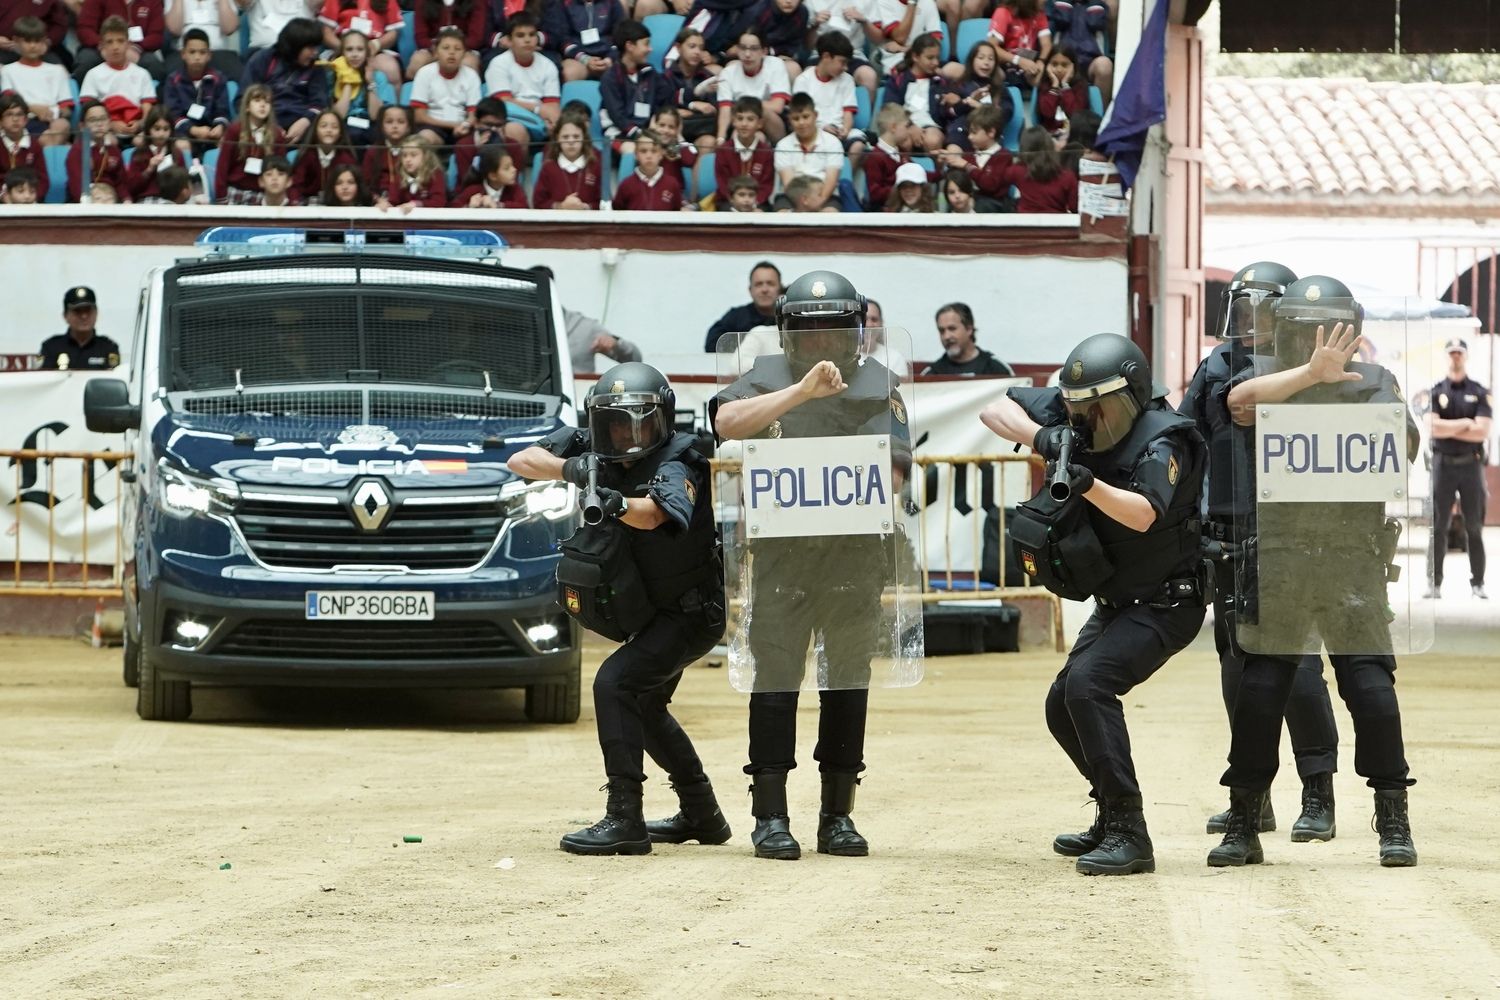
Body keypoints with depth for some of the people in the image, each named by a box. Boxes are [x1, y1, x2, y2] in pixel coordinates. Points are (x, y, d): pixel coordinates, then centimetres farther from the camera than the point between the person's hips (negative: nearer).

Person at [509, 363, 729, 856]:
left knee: (616, 683, -24)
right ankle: (702, 815, 38)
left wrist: (619, 504, -66)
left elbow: (653, 513, -46)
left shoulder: (675, 466, -25)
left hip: (692, 612, -9)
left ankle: (624, 819, -26)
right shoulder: (596, 450, -6)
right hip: (655, 612, 9)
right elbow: (521, 461, -15)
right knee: (644, 706, 22)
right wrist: (570, 469, -34)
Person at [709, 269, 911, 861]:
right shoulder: (768, 377, 3)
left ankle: (838, 816, 12)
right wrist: (803, 391, -25)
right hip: (781, 551, -1)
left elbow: (893, 468, -4)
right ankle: (770, 816, 1)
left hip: (856, 552, 1)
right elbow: (727, 422, -17)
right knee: (775, 678, -3)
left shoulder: (878, 384, 4)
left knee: (849, 680, 5)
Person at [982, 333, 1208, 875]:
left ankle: (1129, 836, -29)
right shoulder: (1073, 415, -4)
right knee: (1063, 708, 15)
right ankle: (1112, 819, 34)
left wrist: (1089, 484, -57)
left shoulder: (1160, 441, -24)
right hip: (1115, 603, 9)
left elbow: (1143, 514, -40)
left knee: (1088, 684, -28)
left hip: (1164, 603, -9)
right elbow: (994, 409, -3)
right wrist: (1040, 437, -22)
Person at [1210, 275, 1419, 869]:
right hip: (1278, 563, 0)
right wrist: (1311, 372, -31)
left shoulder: (1372, 383, 7)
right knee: (1260, 690, 1)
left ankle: (1394, 821, 2)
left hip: (1354, 561, 0)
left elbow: (1402, 446, -6)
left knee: (1371, 686, -6)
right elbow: (1240, 400, -20)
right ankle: (1243, 826, 10)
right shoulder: (1265, 376, 4)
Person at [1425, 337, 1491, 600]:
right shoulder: (1436, 392, 5)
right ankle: (1434, 584, 1)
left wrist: (1447, 428, -8)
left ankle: (1478, 583, 8)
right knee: (1438, 527, -1)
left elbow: (1482, 431, -8)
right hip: (1443, 464, 0)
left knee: (1474, 527, 3)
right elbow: (1432, 428, -9)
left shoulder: (1480, 393, 5)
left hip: (1470, 464, 0)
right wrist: (1465, 424, -8)